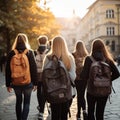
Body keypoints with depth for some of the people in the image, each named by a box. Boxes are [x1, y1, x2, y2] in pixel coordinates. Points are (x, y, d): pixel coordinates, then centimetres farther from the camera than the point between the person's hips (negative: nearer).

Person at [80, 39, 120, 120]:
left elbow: (84, 76, -16)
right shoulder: (108, 60, -5)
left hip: (91, 90, -2)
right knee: (100, 113, 15)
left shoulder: (89, 59, -12)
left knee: (91, 111, 18)